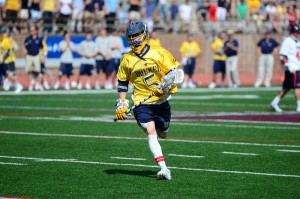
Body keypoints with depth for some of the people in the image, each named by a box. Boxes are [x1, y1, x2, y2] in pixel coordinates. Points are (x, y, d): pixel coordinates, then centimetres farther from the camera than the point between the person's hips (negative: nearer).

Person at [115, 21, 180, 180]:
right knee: (151, 132, -19)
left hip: (161, 101, 1)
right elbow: (122, 83, 12)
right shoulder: (127, 59, 1)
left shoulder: (159, 53, -3)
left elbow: (174, 72, 2)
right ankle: (163, 168, -21)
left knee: (162, 134, 13)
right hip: (141, 103, -1)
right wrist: (122, 104, 5)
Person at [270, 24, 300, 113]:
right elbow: (282, 56, -15)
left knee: (286, 87, 11)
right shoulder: (287, 41, -9)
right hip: (292, 69, -9)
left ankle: (274, 103, 18)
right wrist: (289, 66, -22)